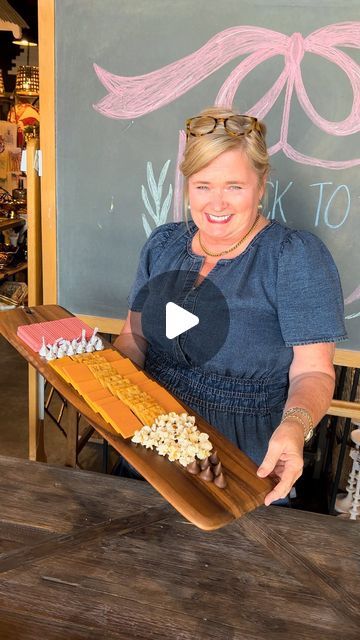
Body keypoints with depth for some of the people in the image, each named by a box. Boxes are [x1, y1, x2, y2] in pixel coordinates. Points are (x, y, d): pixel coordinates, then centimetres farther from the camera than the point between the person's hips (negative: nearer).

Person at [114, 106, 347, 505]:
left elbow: (312, 370, -15)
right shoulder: (162, 244, 2)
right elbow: (134, 338, 5)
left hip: (246, 461, -4)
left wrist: (293, 428, -34)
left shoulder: (297, 256, -14)